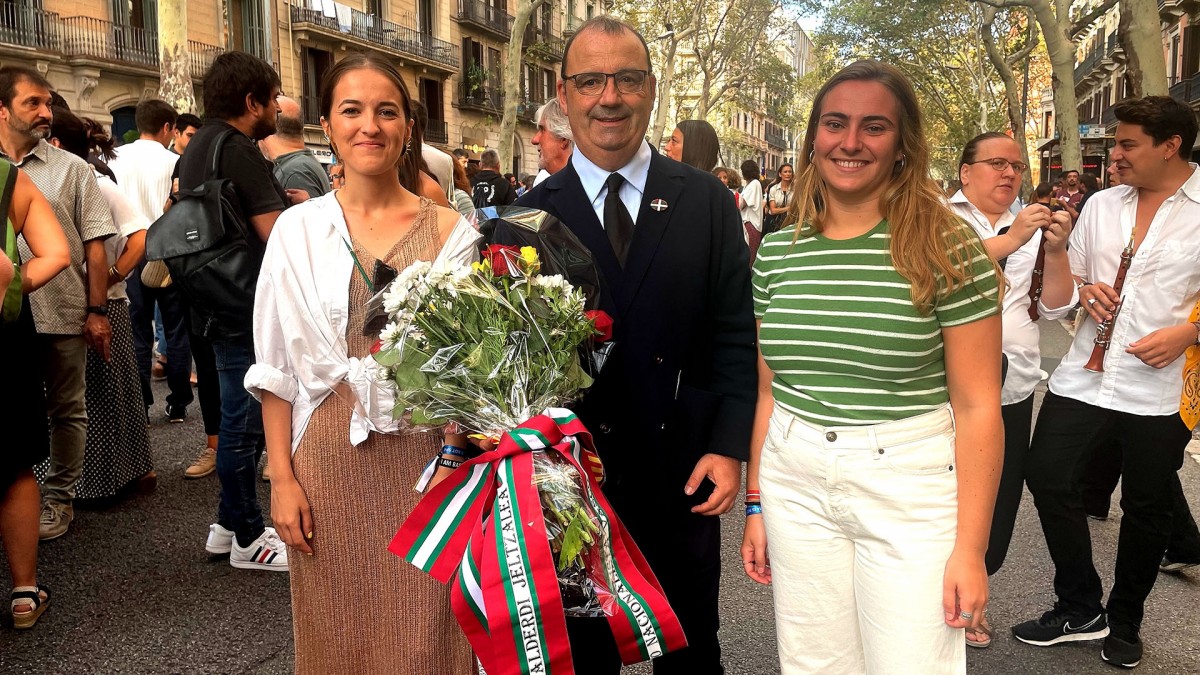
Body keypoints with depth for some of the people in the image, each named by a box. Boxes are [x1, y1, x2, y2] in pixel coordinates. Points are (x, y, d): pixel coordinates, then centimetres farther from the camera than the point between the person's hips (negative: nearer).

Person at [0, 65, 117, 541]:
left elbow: (94, 247, 1)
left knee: (66, 411, 8)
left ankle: (57, 497, 22)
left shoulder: (71, 169, 3)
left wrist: (97, 311, -6)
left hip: (63, 315, -1)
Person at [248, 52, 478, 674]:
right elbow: (276, 367, 4)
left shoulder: (449, 231, 1)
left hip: (424, 460, 0)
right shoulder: (298, 229, 2)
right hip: (330, 460, 1)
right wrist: (282, 477, 0)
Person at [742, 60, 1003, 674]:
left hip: (910, 490, -3)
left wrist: (970, 549, -10)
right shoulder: (777, 250, 3)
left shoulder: (948, 248, -9)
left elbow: (978, 407, -8)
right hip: (795, 483, 4)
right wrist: (755, 505, 10)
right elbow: (768, 391, 9)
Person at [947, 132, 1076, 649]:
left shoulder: (1032, 229, 14)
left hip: (1012, 391, 5)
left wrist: (1055, 251, -6)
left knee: (995, 508, 11)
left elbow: (1055, 308, 9)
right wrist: (1011, 239, -22)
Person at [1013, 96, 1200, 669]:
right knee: (1047, 476, 3)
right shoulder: (1102, 205, 8)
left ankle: (1124, 621, 32)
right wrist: (1084, 291, -4)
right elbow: (1066, 275, 17)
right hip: (1083, 375, 4)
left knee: (1147, 508, 10)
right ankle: (1080, 609, 21)